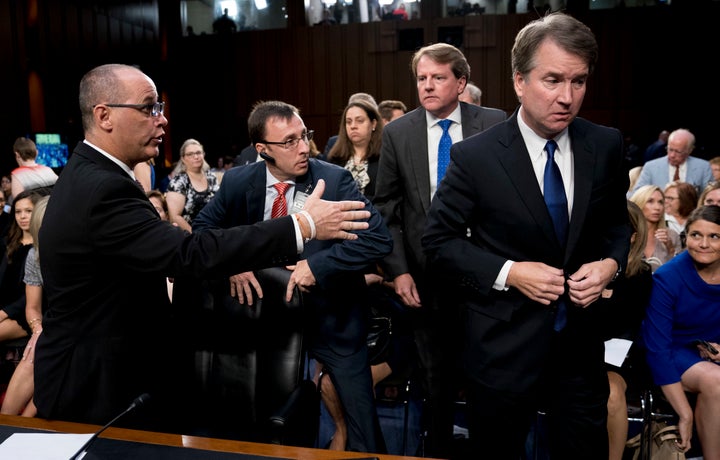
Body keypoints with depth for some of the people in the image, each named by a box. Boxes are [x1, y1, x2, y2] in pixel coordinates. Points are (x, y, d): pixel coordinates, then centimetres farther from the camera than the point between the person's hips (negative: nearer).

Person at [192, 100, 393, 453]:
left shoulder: (335, 179, -15)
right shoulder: (238, 182, -6)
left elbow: (379, 238, -22)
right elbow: (203, 227, 4)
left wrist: (317, 264, -30)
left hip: (331, 314, -2)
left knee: (364, 432, 4)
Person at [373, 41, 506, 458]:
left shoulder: (495, 125, -3)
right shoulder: (397, 133, 0)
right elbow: (386, 208, 1)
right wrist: (398, 270, -6)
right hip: (425, 275, 1)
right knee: (436, 374, 16)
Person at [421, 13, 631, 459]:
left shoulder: (606, 145, -3)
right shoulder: (475, 155, -14)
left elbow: (616, 221, 12)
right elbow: (439, 241, -8)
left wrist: (610, 262, -9)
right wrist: (508, 273, -19)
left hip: (580, 341, 4)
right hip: (504, 346, -3)